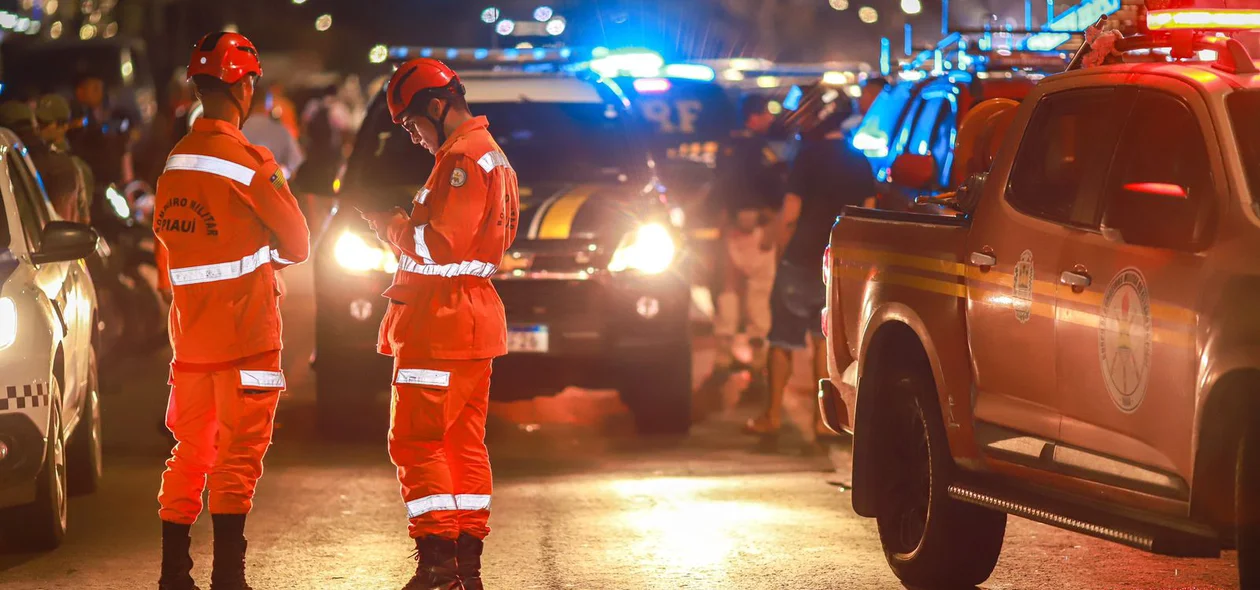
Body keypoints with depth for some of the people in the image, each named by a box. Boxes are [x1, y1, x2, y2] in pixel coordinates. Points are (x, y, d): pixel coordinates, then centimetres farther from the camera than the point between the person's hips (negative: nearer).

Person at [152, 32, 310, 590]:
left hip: (189, 331, 6)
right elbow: (297, 242, -5)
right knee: (238, 455, -4)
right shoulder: (248, 161, -14)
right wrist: (273, 250, 16)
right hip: (245, 334, -6)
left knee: (188, 454, 13)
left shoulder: (175, 161, 6)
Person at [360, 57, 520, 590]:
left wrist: (392, 227, -6)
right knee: (465, 442, 11)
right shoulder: (492, 155, 19)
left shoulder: (463, 157, -15)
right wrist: (406, 229, 15)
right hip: (476, 321, 10)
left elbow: (441, 245, -21)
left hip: (442, 325, -10)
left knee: (416, 441, -8)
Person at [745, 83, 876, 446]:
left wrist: (772, 240, 4)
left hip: (802, 261, -5)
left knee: (782, 340, 6)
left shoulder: (809, 157, -14)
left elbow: (790, 214, -13)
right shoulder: (859, 163, 4)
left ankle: (773, 415, 9)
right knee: (825, 338, 14)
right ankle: (823, 417, 10)